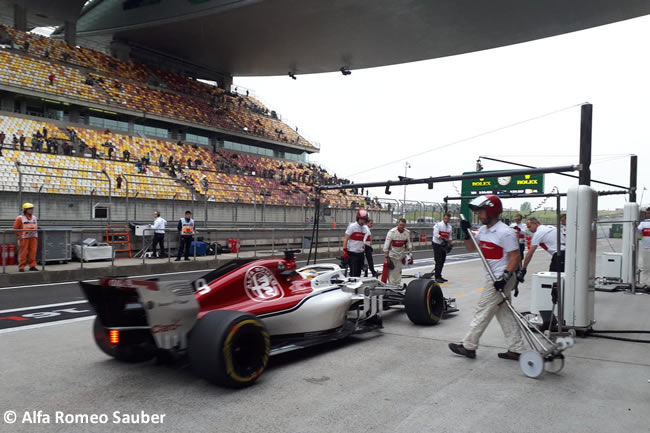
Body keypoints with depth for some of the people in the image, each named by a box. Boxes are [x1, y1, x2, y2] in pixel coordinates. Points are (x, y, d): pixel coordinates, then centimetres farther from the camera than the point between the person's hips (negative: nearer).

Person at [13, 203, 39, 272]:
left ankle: (32, 266, 9)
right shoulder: (20, 218, -5)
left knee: (33, 252, 3)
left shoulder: (34, 218, 12)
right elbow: (15, 228, -2)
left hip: (33, 238, 5)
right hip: (24, 238, -5)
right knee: (23, 253, -4)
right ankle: (21, 267, 2)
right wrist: (19, 236, -6)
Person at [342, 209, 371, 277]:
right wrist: (344, 251, -15)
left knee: (359, 273, 11)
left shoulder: (366, 228, 9)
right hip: (352, 253, -6)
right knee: (354, 273, -11)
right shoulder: (352, 226, -8)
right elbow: (345, 239, -9)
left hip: (361, 253, 6)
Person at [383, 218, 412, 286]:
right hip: (392, 254, -4)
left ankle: (397, 284, 23)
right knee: (392, 270, -3)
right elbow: (387, 242, -13)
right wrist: (385, 252, -12)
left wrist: (409, 250, 6)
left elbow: (408, 243, 11)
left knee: (398, 271, 13)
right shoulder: (392, 232, -16)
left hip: (401, 255, 4)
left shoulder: (407, 232, 0)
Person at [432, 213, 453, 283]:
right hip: (437, 244, -7)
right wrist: (443, 239, -22)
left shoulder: (449, 226, 11)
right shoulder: (438, 225, -11)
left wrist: (450, 244, 6)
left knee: (442, 261, 9)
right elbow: (436, 235, -19)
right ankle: (437, 277, -5)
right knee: (438, 261, -9)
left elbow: (449, 236, 16)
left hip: (444, 245, 7)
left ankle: (438, 275, 21)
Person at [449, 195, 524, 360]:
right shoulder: (483, 230, 9)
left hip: (501, 279, -9)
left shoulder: (505, 232, -18)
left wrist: (505, 276, -24)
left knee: (483, 311, -1)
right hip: (493, 278, 9)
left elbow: (515, 257, -18)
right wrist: (467, 233, 1)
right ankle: (516, 349, 21)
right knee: (505, 314, 13)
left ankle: (468, 346, 9)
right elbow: (471, 248, 17)